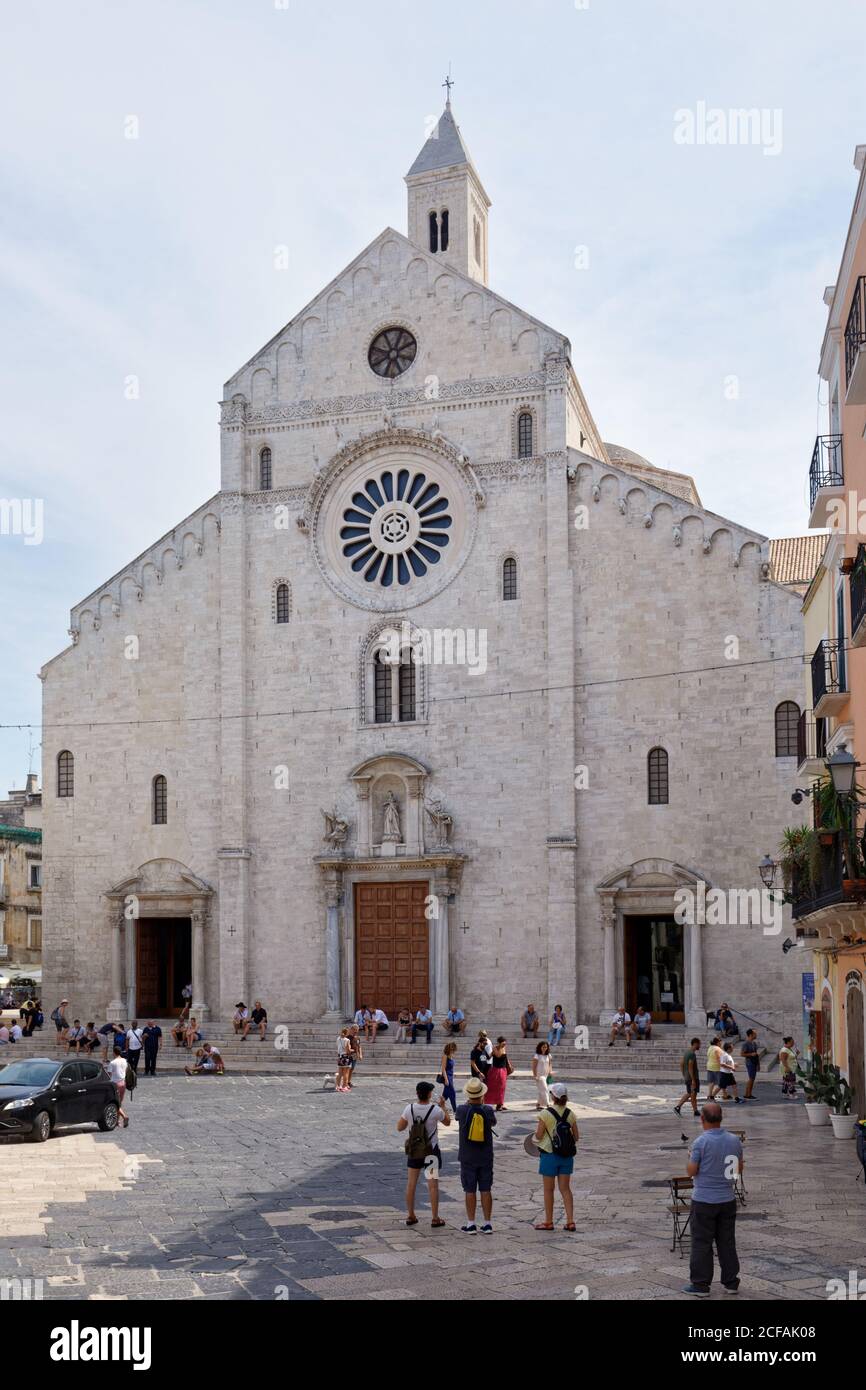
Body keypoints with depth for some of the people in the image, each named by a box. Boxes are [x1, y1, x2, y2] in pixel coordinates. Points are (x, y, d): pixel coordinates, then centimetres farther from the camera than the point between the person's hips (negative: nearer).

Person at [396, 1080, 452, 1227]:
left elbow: (399, 1128, 0)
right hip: (431, 1151, -3)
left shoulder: (409, 1109, -11)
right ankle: (435, 1218, 6)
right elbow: (447, 1122, 3)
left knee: (411, 1183, 13)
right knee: (433, 1184, 5)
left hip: (413, 1150, 3)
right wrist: (443, 1106, 14)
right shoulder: (436, 1110, -17)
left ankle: (410, 1216, 19)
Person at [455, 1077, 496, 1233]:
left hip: (468, 1157, -1)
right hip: (486, 1157, 1)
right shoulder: (488, 1110, -12)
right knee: (486, 1190, 8)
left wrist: (468, 1102, 26)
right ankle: (487, 1224, 10)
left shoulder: (462, 1110, -14)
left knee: (469, 1190, 5)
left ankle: (471, 1224, 8)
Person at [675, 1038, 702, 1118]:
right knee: (693, 1094, 0)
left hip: (687, 1077, 9)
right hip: (693, 1077, -9)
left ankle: (677, 1107, 10)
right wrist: (693, 1080, -23)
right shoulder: (692, 1054, -19)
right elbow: (690, 1067, -23)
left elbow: (682, 1064, 16)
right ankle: (695, 1112, 8)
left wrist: (684, 1075, 22)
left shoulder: (686, 1052, 10)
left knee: (688, 1093, 16)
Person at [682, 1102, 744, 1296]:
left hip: (704, 1201, -5)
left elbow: (691, 1171, -13)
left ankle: (700, 1285, 9)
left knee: (702, 1243, 4)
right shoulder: (734, 1140, -1)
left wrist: (690, 1157, 6)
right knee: (727, 1242, 14)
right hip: (727, 1200, 5)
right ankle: (731, 1283, 20)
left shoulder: (701, 1142, -17)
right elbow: (739, 1168, 11)